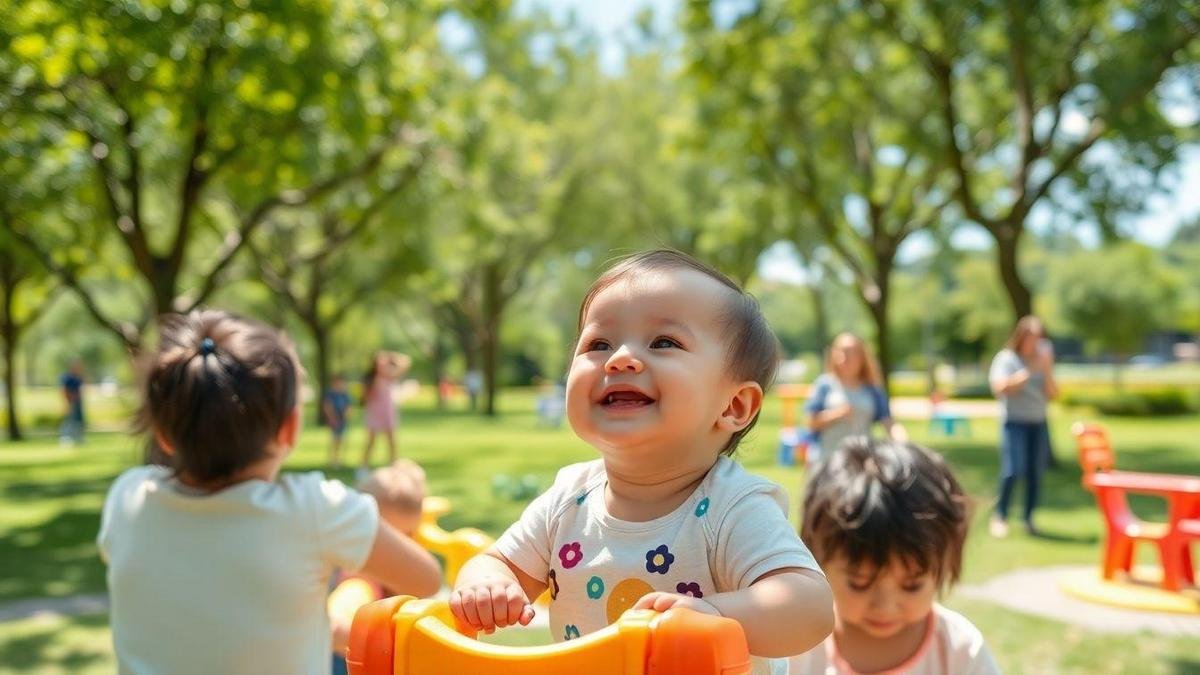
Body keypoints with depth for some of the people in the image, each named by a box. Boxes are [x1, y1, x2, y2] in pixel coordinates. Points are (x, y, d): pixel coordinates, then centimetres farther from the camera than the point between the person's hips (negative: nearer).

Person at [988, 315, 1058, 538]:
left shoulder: (1042, 361, 11)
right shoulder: (1007, 358, -2)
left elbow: (1052, 394, 6)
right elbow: (1000, 387, -14)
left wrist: (1047, 371, -9)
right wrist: (1028, 372, -14)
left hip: (1038, 423, 5)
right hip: (1014, 421, -4)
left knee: (1035, 473, 0)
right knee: (1011, 471, -14)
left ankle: (1029, 519, 10)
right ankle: (999, 517, -2)